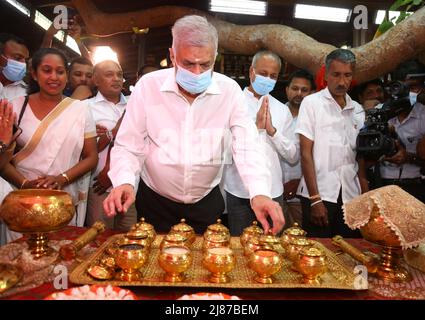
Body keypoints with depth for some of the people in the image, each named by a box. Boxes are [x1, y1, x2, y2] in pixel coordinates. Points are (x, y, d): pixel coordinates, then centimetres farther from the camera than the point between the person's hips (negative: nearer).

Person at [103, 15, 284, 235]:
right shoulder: (148, 86, -14)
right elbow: (128, 147, -10)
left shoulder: (230, 90, -11)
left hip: (207, 202, 1)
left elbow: (246, 147, -17)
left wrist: (260, 193, -32)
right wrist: (124, 182, -29)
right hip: (155, 201, 0)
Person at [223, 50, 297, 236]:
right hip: (239, 192, -2)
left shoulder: (282, 110, 9)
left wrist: (272, 130, -10)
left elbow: (293, 157, 4)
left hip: (273, 193, 3)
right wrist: (256, 126, -18)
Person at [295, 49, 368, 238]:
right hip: (319, 194, -4)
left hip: (351, 196, 5)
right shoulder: (312, 103, -3)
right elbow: (306, 153, -7)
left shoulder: (357, 110, 12)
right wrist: (315, 199, -12)